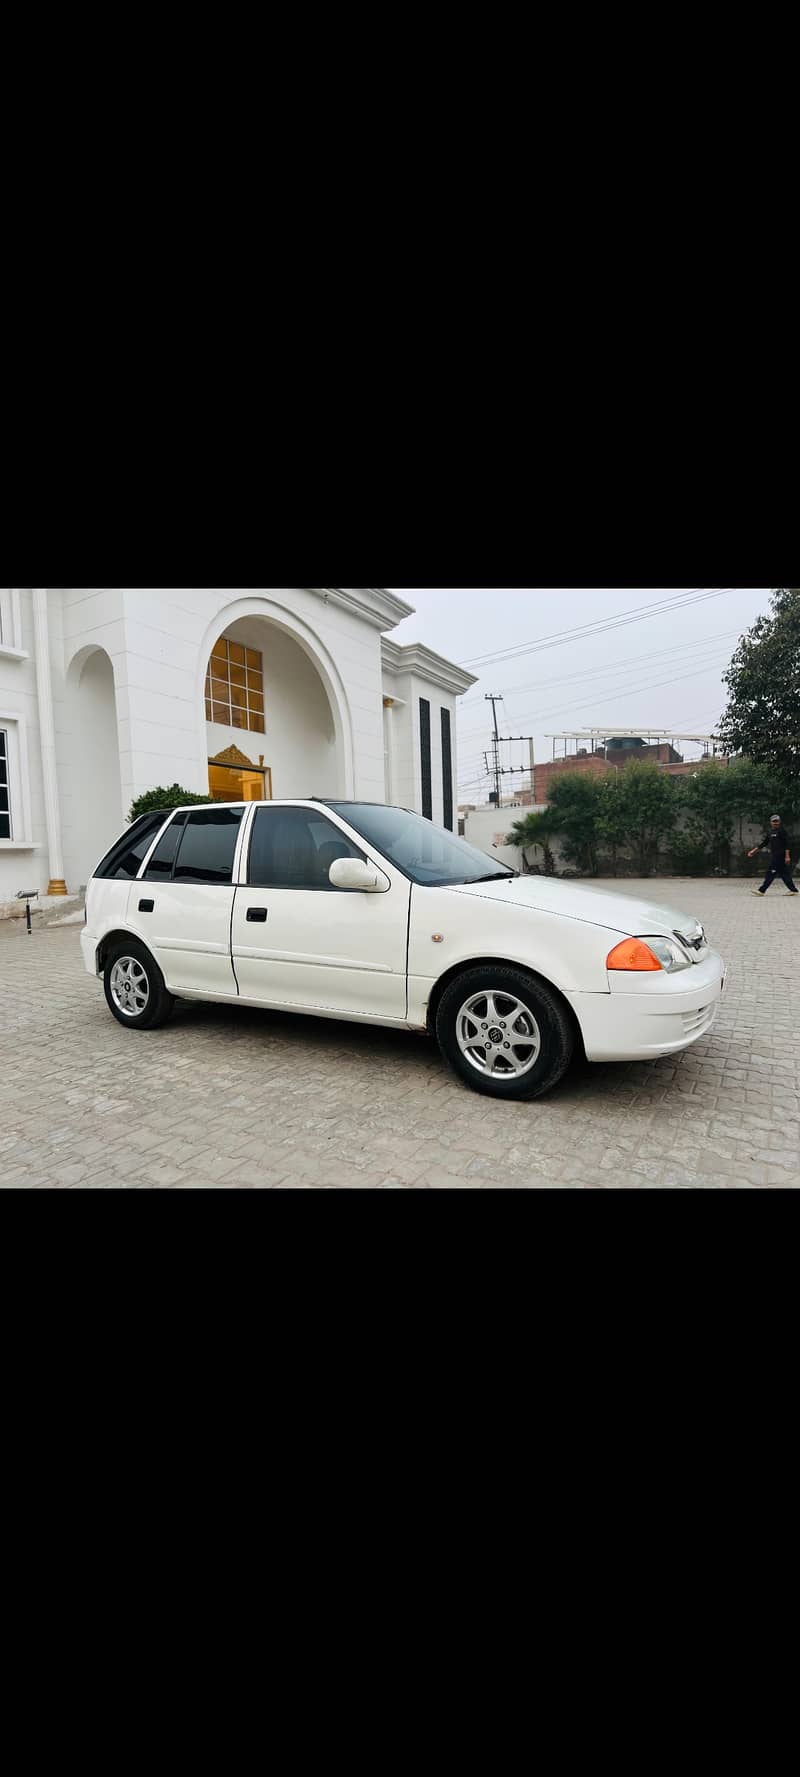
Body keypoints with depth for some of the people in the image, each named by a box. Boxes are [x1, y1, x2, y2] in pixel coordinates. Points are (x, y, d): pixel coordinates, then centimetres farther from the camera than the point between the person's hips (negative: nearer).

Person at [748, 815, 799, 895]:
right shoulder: (770, 832, 15)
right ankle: (793, 890, 15)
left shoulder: (782, 831, -7)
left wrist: (787, 856, -19)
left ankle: (762, 890, -9)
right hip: (774, 856, 8)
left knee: (771, 873, -8)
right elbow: (764, 843, 20)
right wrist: (754, 851, 16)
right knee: (784, 874, 10)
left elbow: (786, 844, -13)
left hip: (780, 855, -8)